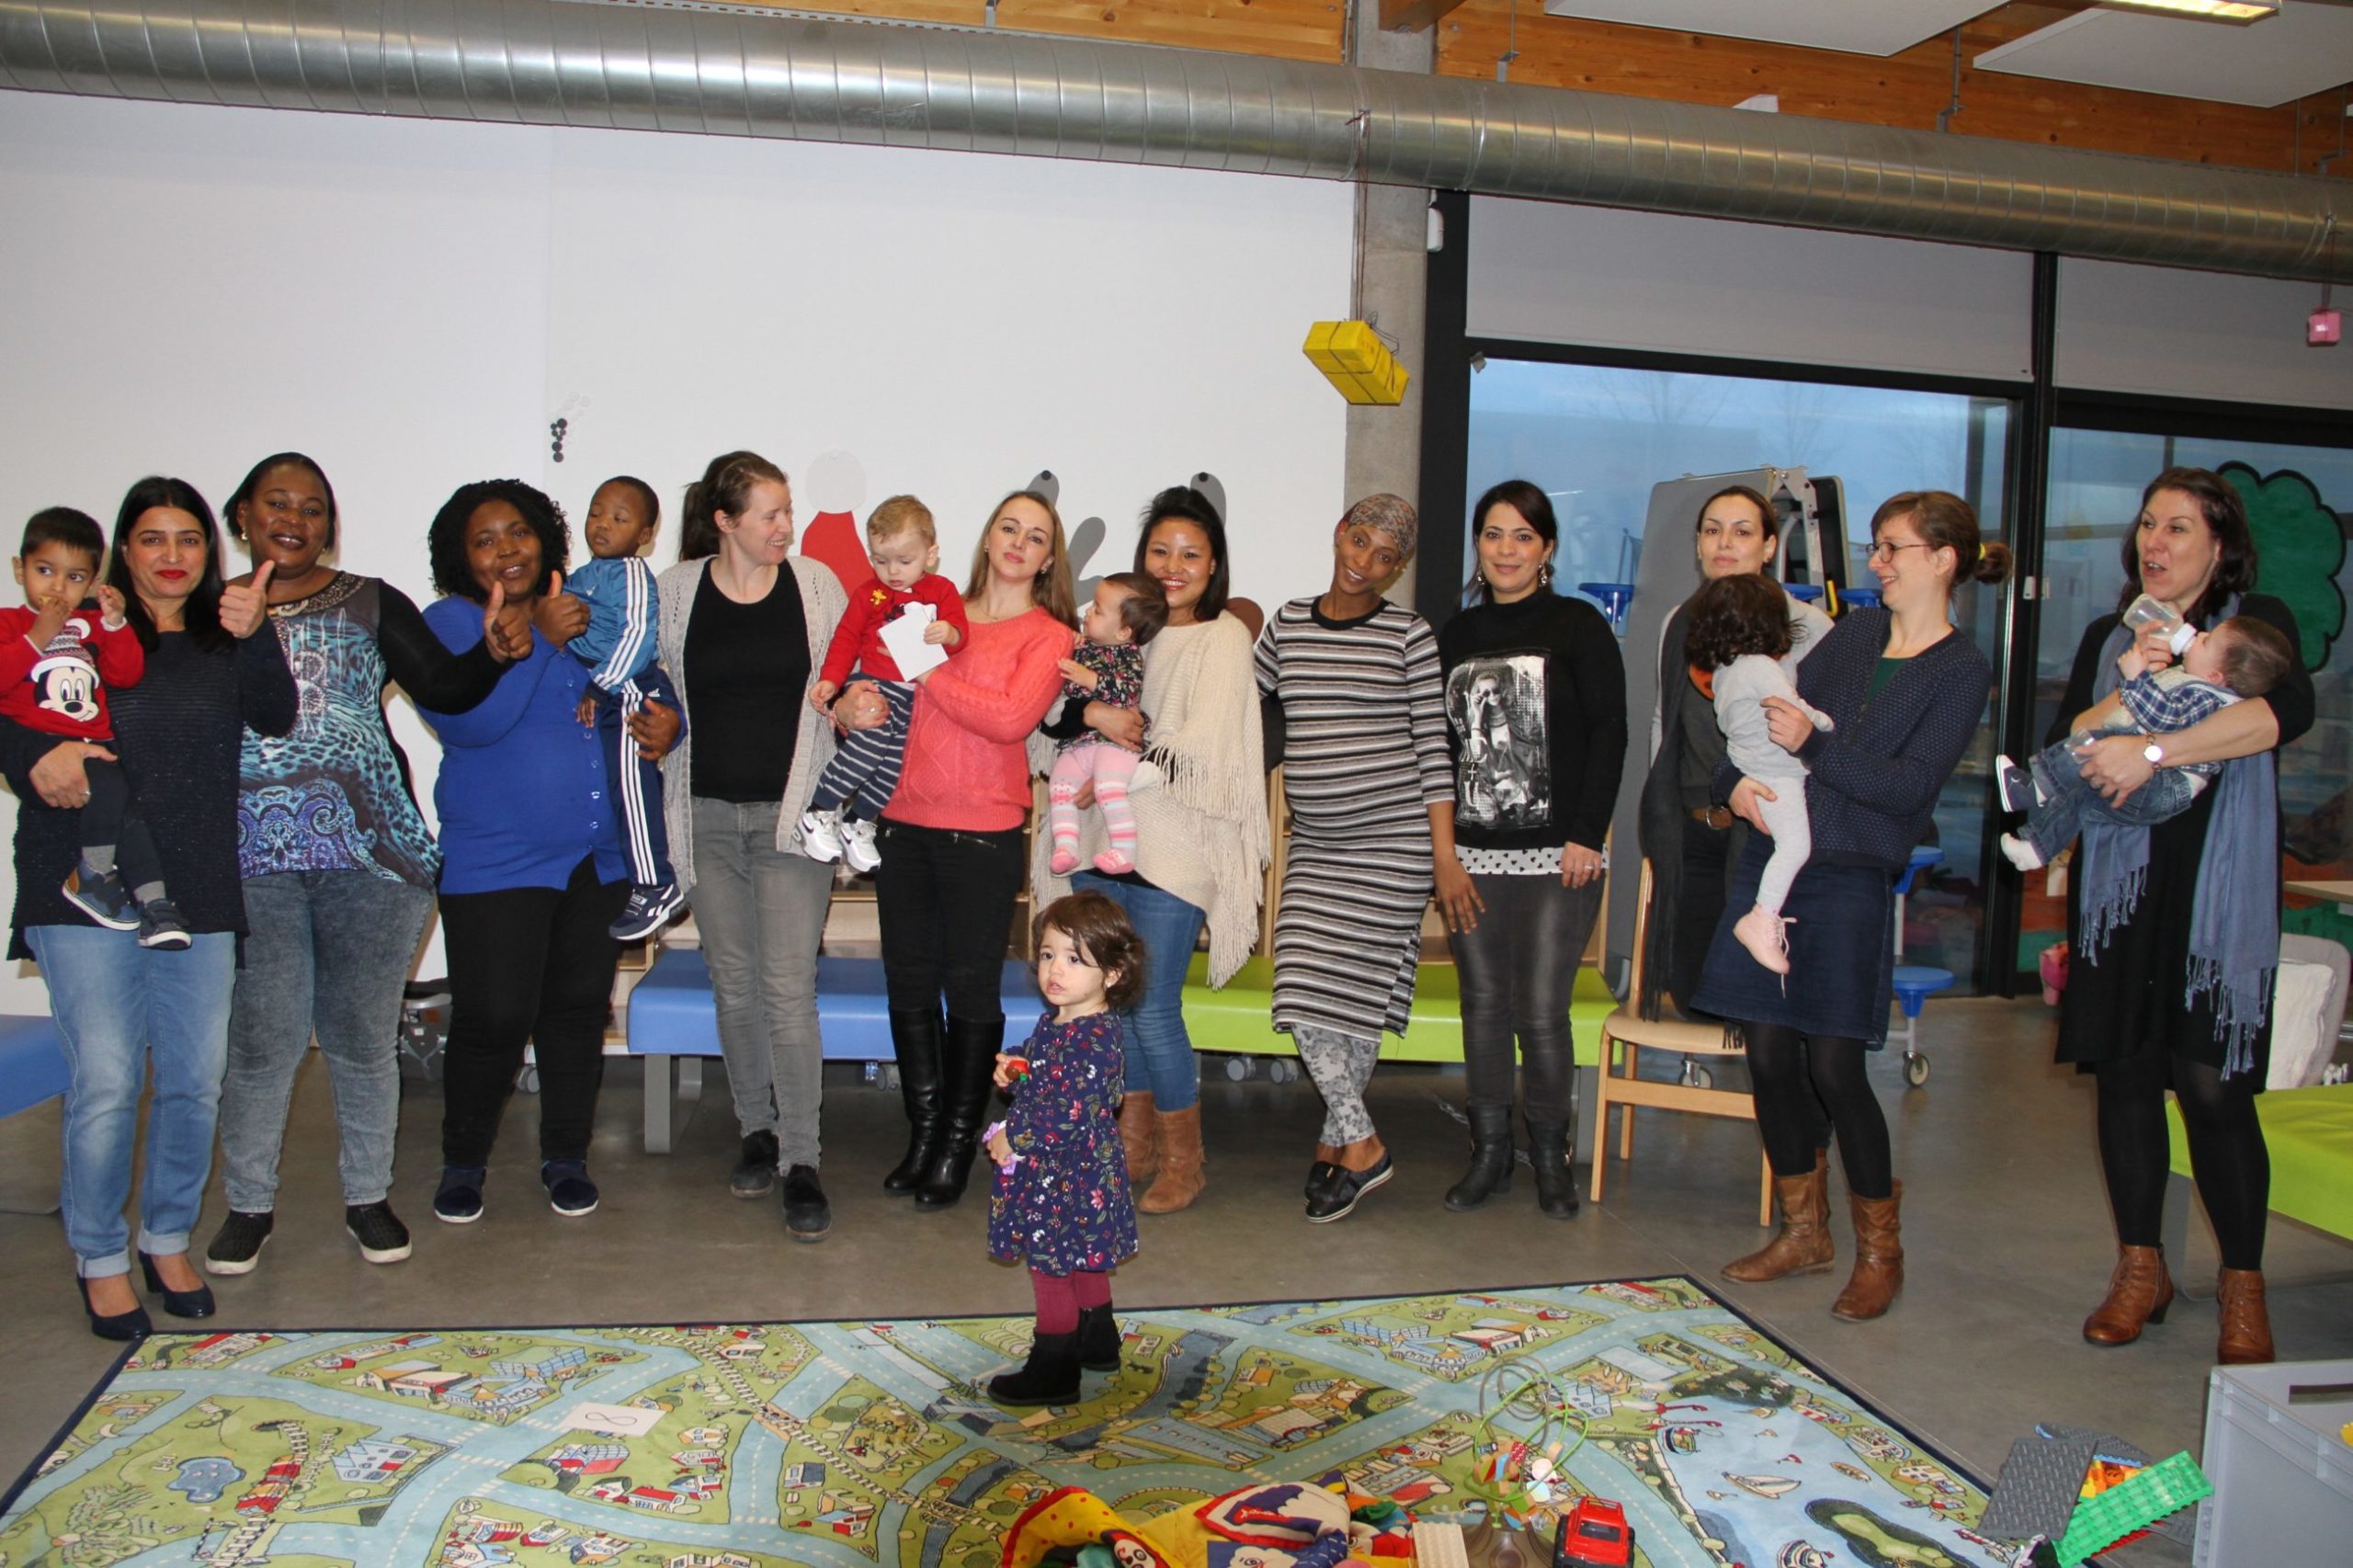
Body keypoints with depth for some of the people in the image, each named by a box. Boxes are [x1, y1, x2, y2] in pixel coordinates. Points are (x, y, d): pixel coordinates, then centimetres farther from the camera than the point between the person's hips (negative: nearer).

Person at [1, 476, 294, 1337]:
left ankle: (168, 1240, 25)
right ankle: (101, 1259, 14)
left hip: (199, 898, 3)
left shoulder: (225, 644, 10)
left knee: (195, 1082, 7)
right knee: (105, 1084, -4)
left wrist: (253, 639, -25)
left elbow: (275, 718, -8)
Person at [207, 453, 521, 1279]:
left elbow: (443, 685, -1)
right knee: (262, 1038, 1)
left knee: (364, 1033, 7)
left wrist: (491, 653, -21)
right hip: (251, 860, 0)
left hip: (369, 852, 0)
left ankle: (368, 1195, 23)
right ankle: (249, 1203, 21)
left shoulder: (371, 604, 9)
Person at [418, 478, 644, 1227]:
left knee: (579, 1011, 9)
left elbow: (646, 687, 19)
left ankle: (566, 1158, 25)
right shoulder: (446, 623, -2)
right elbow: (469, 721, -19)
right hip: (493, 861, -4)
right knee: (493, 1017, -5)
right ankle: (464, 1162, 17)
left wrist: (662, 719, -5)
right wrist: (538, 638, -24)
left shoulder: (589, 612, 10)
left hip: (597, 856, 4)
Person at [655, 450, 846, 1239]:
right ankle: (756, 1130, 28)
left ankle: (802, 1161, 1)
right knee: (734, 985, 10)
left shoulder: (816, 584, 2)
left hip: (791, 811, -1)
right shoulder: (675, 591, 2)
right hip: (708, 813, 2)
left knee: (788, 989, -7)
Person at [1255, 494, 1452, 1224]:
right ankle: (1358, 1143, 16)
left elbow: (1434, 747, -4)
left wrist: (1445, 856, -8)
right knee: (1304, 995, 0)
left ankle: (1340, 1142, 16)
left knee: (1354, 993, -3)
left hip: (1392, 841, -4)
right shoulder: (1288, 623, 8)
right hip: (1314, 843, 4)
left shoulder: (1409, 634, -3)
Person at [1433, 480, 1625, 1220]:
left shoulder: (1577, 626, 1)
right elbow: (1437, 745, 14)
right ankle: (1489, 1151, 20)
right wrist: (1440, 851, 7)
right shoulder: (1456, 635, 13)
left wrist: (1586, 837, -10)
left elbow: (1609, 733, -4)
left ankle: (1551, 1156, 16)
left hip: (1555, 858, -4)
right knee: (1483, 1005, 8)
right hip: (1471, 856, 4)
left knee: (1541, 1012, -3)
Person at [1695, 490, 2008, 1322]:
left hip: (1851, 878, -5)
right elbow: (1780, 712, 12)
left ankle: (1880, 1246, 16)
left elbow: (1911, 785, -11)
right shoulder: (1854, 631, 14)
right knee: (1769, 1052, 7)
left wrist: (1815, 746, -19)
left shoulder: (1962, 671, -2)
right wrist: (1739, 779, -6)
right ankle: (1803, 1229, 24)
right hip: (1770, 860, 5)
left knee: (1833, 1066, -5)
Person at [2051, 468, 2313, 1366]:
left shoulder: (2256, 622, 3)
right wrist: (2123, 690, -12)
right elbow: (2062, 751, 6)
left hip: (2220, 888, -4)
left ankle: (2243, 1286, 10)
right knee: (2125, 1072, 6)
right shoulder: (2106, 638, 15)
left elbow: (2288, 709, -18)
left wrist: (2154, 751, -25)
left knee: (2213, 1087, -5)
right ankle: (2140, 1268, 19)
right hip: (2118, 881, 4)